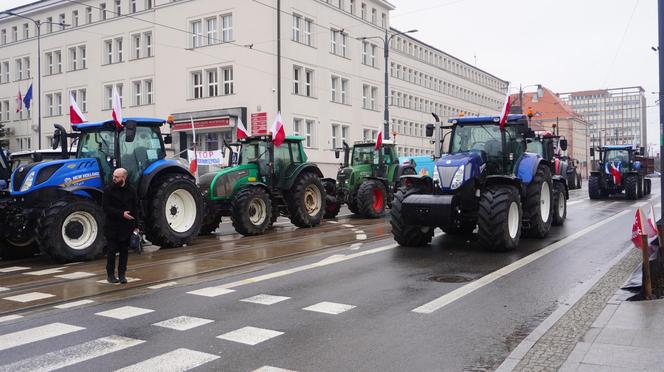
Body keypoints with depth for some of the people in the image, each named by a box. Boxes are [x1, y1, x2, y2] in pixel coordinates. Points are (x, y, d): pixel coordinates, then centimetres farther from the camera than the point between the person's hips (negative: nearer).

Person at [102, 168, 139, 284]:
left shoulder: (131, 191, 4)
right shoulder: (108, 190, -4)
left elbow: (135, 209, 8)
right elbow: (106, 207, -10)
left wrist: (136, 225, 4)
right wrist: (121, 214, -20)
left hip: (126, 226, 2)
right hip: (112, 225, -2)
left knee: (124, 250, 6)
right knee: (112, 250, 3)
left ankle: (122, 274, 14)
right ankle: (110, 274, 13)